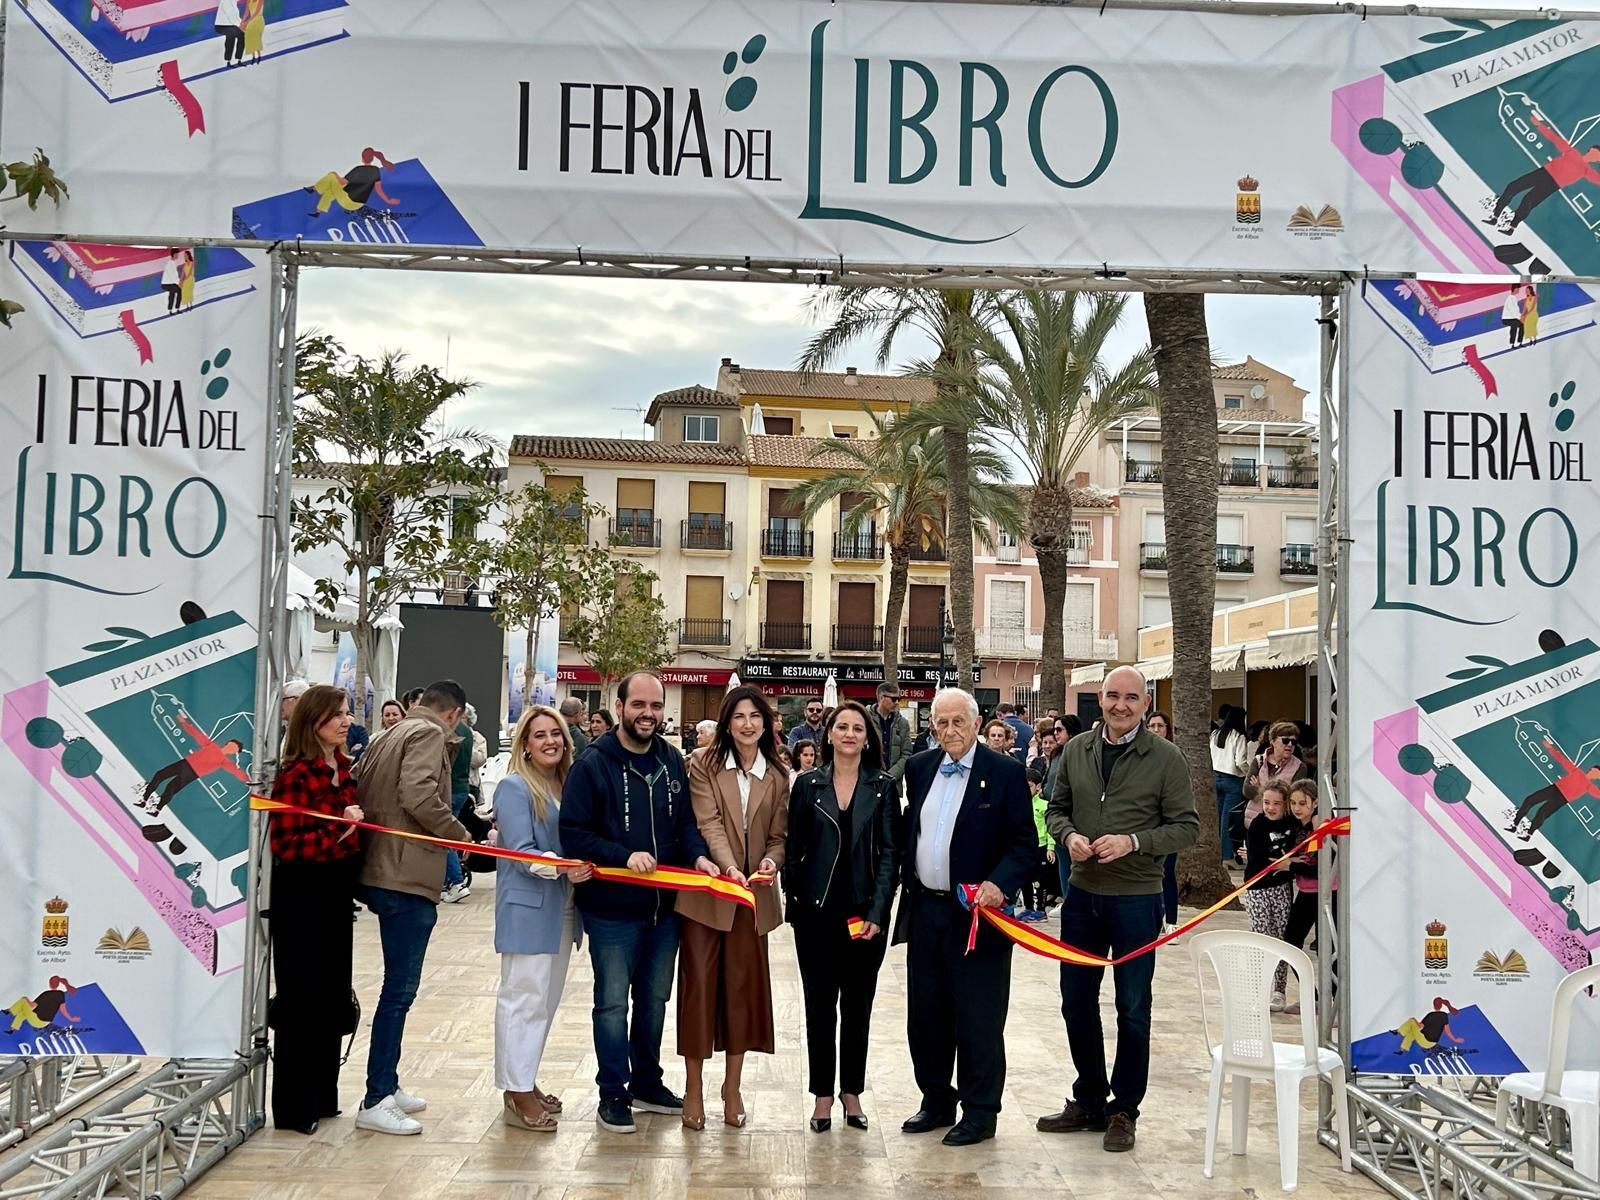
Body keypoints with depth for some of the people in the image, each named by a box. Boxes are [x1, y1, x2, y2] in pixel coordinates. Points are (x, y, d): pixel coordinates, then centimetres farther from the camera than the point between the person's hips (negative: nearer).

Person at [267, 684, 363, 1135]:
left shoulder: (345, 767, 8)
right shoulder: (296, 774, -17)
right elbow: (284, 844, -21)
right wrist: (339, 828, -26)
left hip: (336, 894, 8)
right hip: (301, 898, -8)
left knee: (333, 996, 14)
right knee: (301, 1000, 0)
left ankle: (322, 1096, 26)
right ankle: (293, 1108, 11)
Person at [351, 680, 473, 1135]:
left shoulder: (392, 735, 19)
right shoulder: (429, 733, -8)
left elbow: (360, 794, 16)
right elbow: (418, 796, -21)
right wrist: (459, 833, -9)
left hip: (384, 872, 10)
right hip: (408, 876, -10)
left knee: (398, 986, 18)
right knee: (399, 989, -5)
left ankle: (387, 1085, 25)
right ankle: (376, 1102, -2)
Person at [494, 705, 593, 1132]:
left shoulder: (568, 785, 10)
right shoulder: (514, 788, -11)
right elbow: (521, 853, -17)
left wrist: (584, 867, -3)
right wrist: (561, 867, -31)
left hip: (561, 908, 8)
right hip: (527, 909, -8)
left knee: (548, 999, 14)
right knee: (523, 998, -4)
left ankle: (526, 1081, 25)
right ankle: (516, 1094, 3)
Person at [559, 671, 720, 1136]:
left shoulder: (672, 762, 4)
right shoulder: (593, 765, -12)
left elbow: (685, 822, 8)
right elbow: (573, 834, -14)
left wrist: (698, 855, -12)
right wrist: (624, 856, -25)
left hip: (664, 906, 5)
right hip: (611, 907, -5)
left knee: (654, 1000, 18)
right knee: (612, 1003, 6)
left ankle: (647, 1083, 34)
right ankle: (613, 1094, 19)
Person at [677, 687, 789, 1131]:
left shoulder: (776, 777, 8)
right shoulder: (704, 764, -3)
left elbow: (778, 835, 7)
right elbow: (708, 823, -13)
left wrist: (771, 861, -15)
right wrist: (728, 866, -28)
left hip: (753, 895, 3)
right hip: (706, 891, -3)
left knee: (744, 985, 8)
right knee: (699, 983, 2)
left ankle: (733, 1087, 21)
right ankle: (694, 1086, 13)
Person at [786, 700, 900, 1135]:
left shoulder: (884, 786, 0)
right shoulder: (808, 784, 2)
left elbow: (889, 852, -4)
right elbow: (794, 848, 5)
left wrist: (878, 912, -12)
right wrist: (792, 900, -1)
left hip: (866, 912, 0)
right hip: (817, 911, 0)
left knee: (858, 1004, 9)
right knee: (820, 1003, 6)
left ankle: (851, 1090, 22)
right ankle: (822, 1093, 17)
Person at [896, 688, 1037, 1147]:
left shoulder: (1005, 772, -8)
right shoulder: (919, 769, 8)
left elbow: (1025, 844, -9)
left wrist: (999, 884, -23)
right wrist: (908, 887, 6)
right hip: (925, 910, 5)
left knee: (978, 1019, 3)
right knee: (926, 1014, 14)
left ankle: (980, 1113, 16)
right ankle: (937, 1101, 29)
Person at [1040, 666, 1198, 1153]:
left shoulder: (1166, 758, -7)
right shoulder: (1076, 750, 4)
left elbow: (1186, 826, -7)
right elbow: (1056, 809, 13)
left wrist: (1132, 843, -20)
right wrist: (1069, 836, -9)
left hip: (1136, 898, -4)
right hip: (1082, 894, 4)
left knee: (1132, 1007, 6)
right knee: (1077, 1000, 12)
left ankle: (1124, 1110, 21)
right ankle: (1089, 1100, 29)